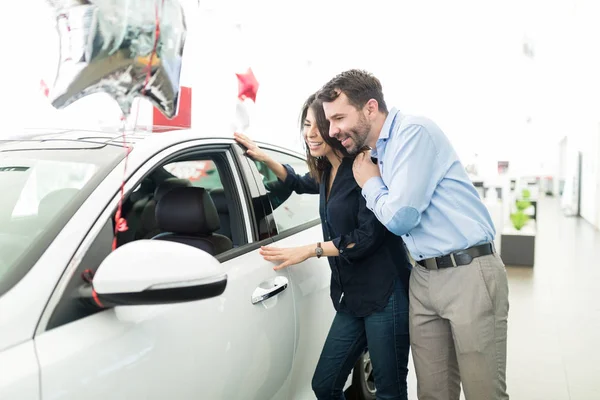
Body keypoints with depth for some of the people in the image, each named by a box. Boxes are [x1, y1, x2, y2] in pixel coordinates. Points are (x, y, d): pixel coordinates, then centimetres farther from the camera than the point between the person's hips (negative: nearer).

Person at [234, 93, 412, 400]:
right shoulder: (326, 172, 11)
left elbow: (370, 236, -18)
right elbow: (298, 183, 34)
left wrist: (310, 250, -15)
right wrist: (264, 158, 23)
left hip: (385, 294, -8)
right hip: (352, 298, 8)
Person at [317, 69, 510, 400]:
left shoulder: (414, 131, -13)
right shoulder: (374, 154, 12)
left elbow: (399, 217, -17)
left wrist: (369, 183, -1)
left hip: (469, 273, -7)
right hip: (423, 277, 8)